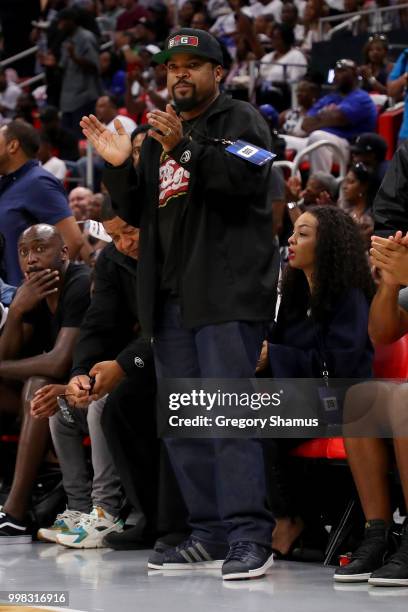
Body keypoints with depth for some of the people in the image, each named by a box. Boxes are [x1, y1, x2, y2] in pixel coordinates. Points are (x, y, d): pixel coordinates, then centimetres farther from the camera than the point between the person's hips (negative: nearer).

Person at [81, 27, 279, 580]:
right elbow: (136, 213, 20)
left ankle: (248, 538, -15)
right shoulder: (160, 132, 22)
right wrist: (119, 167, 2)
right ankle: (209, 534, 13)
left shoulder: (241, 120, 2)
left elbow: (249, 181, -16)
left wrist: (185, 150, -26)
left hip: (227, 292, -8)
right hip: (172, 298, 8)